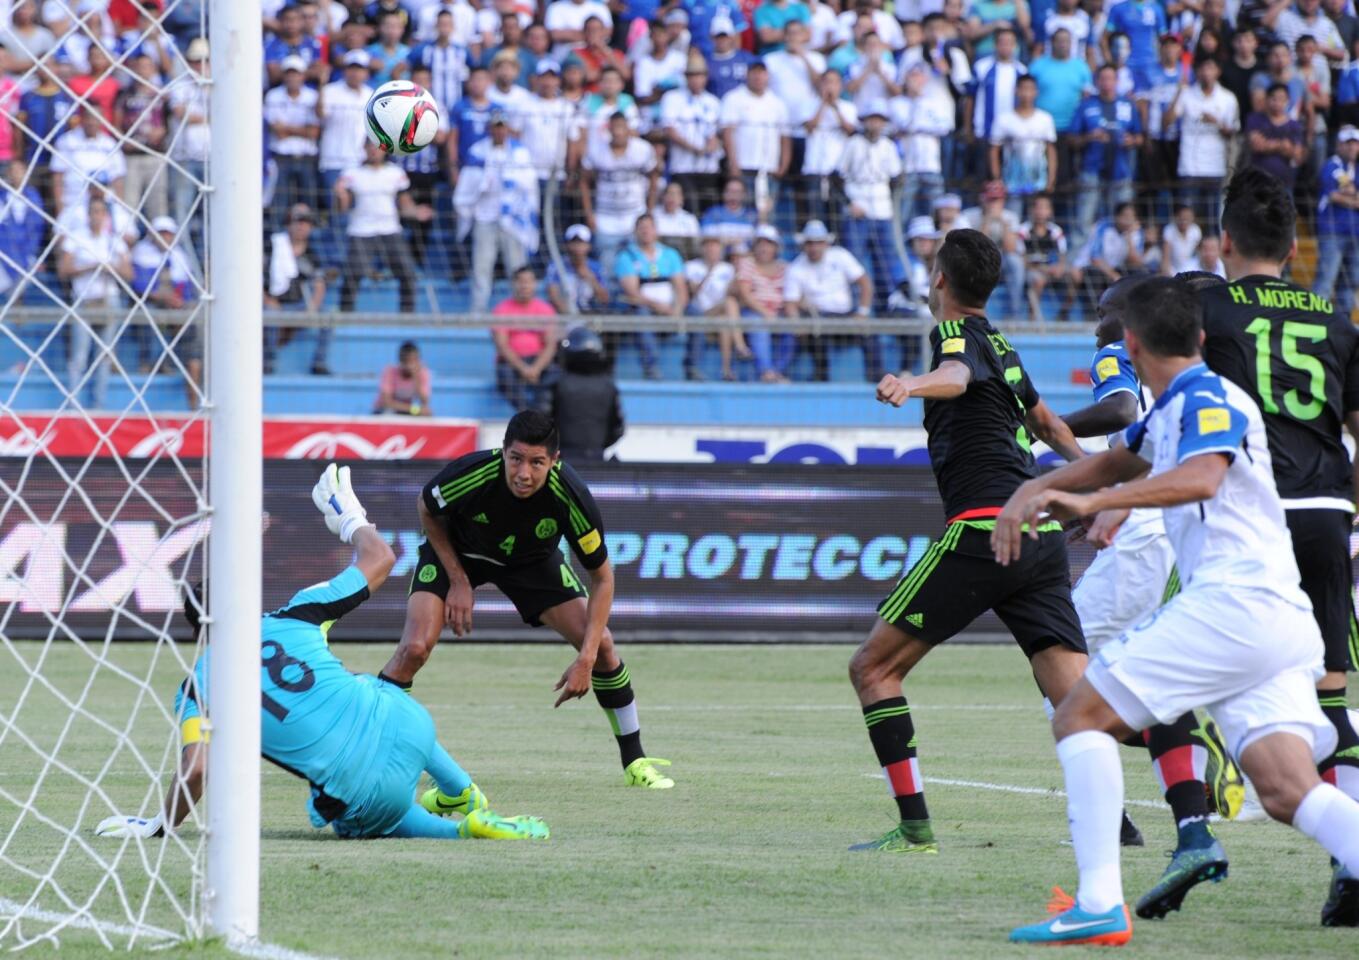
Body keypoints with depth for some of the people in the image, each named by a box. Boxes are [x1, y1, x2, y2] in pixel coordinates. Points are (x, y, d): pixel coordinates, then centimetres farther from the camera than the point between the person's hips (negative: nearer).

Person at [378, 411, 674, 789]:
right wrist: (458, 581, -14)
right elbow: (427, 511, -12)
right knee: (416, 647, -23)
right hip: (456, 551, -2)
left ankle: (635, 762, 8)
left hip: (532, 559, 2)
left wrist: (586, 659, -27)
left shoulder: (571, 498, -34)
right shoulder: (470, 475, -38)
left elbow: (601, 577, -20)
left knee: (600, 643, -9)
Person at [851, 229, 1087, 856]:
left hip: (983, 528, -8)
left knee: (873, 667, -1)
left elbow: (956, 376, -28)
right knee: (1075, 696, 1)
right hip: (1042, 537, 8)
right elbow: (1043, 418, 43)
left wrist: (911, 385, -48)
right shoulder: (999, 345, 23)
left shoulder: (959, 334, -2)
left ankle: (914, 826, -8)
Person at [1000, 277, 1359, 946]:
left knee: (1079, 716, -4)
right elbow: (1116, 463, 42)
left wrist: (1091, 501, -34)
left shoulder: (1209, 400, -4)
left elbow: (1202, 478, -25)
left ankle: (1098, 906, -12)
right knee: (1288, 792, -6)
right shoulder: (1171, 412, 25)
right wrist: (1032, 491, 28)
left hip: (1233, 601, -9)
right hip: (1281, 621, 9)